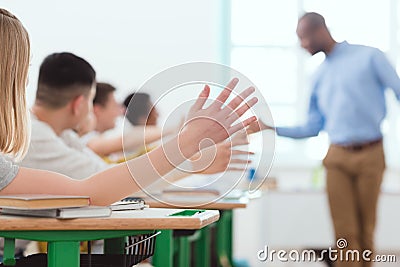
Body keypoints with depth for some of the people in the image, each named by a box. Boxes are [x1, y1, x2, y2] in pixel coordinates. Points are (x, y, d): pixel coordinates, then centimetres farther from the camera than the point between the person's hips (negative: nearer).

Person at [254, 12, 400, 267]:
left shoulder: (369, 57, 0)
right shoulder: (320, 75, 15)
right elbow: (312, 127, 18)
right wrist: (271, 129, 10)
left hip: (370, 155, -3)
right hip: (337, 157, 4)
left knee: (366, 229, 3)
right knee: (345, 230, -4)